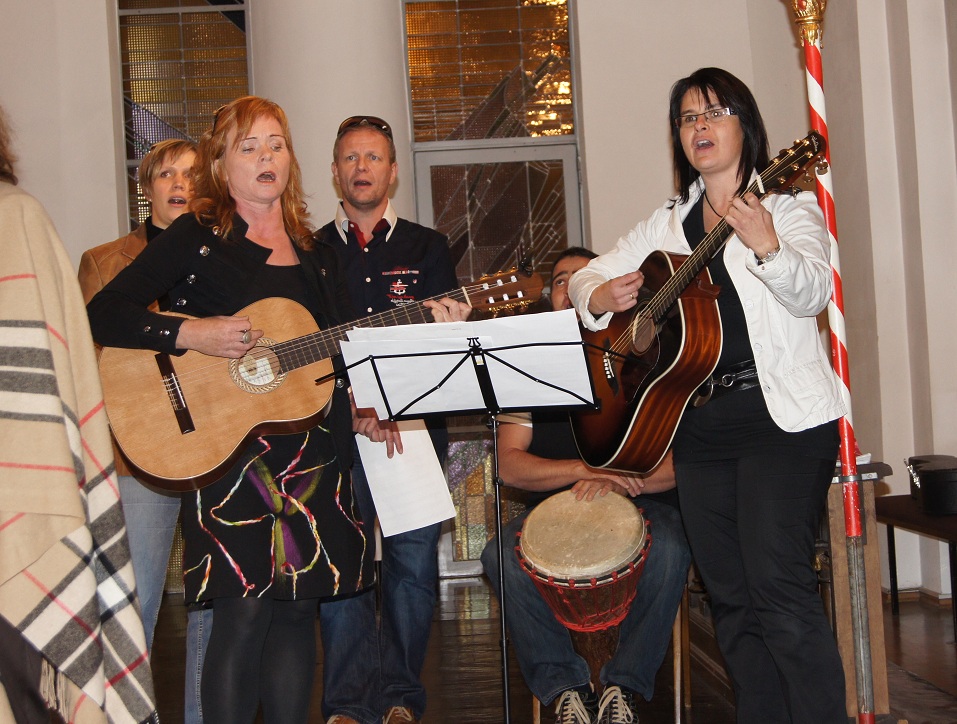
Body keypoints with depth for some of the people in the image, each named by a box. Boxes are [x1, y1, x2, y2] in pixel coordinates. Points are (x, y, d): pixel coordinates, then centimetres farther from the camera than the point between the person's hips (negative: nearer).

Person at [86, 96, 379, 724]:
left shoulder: (317, 252, 16)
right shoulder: (195, 239, 0)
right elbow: (102, 315, -8)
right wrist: (191, 334, -19)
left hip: (314, 452, 5)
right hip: (229, 447, -5)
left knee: (298, 604, 7)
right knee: (243, 611, -9)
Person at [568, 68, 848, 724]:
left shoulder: (786, 204, 2)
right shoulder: (669, 223, 17)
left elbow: (814, 294, -15)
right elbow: (587, 276, 20)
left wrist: (766, 247, -34)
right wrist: (601, 297, -4)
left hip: (782, 417, -6)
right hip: (698, 424, 6)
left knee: (778, 587, -15)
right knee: (730, 596, 8)